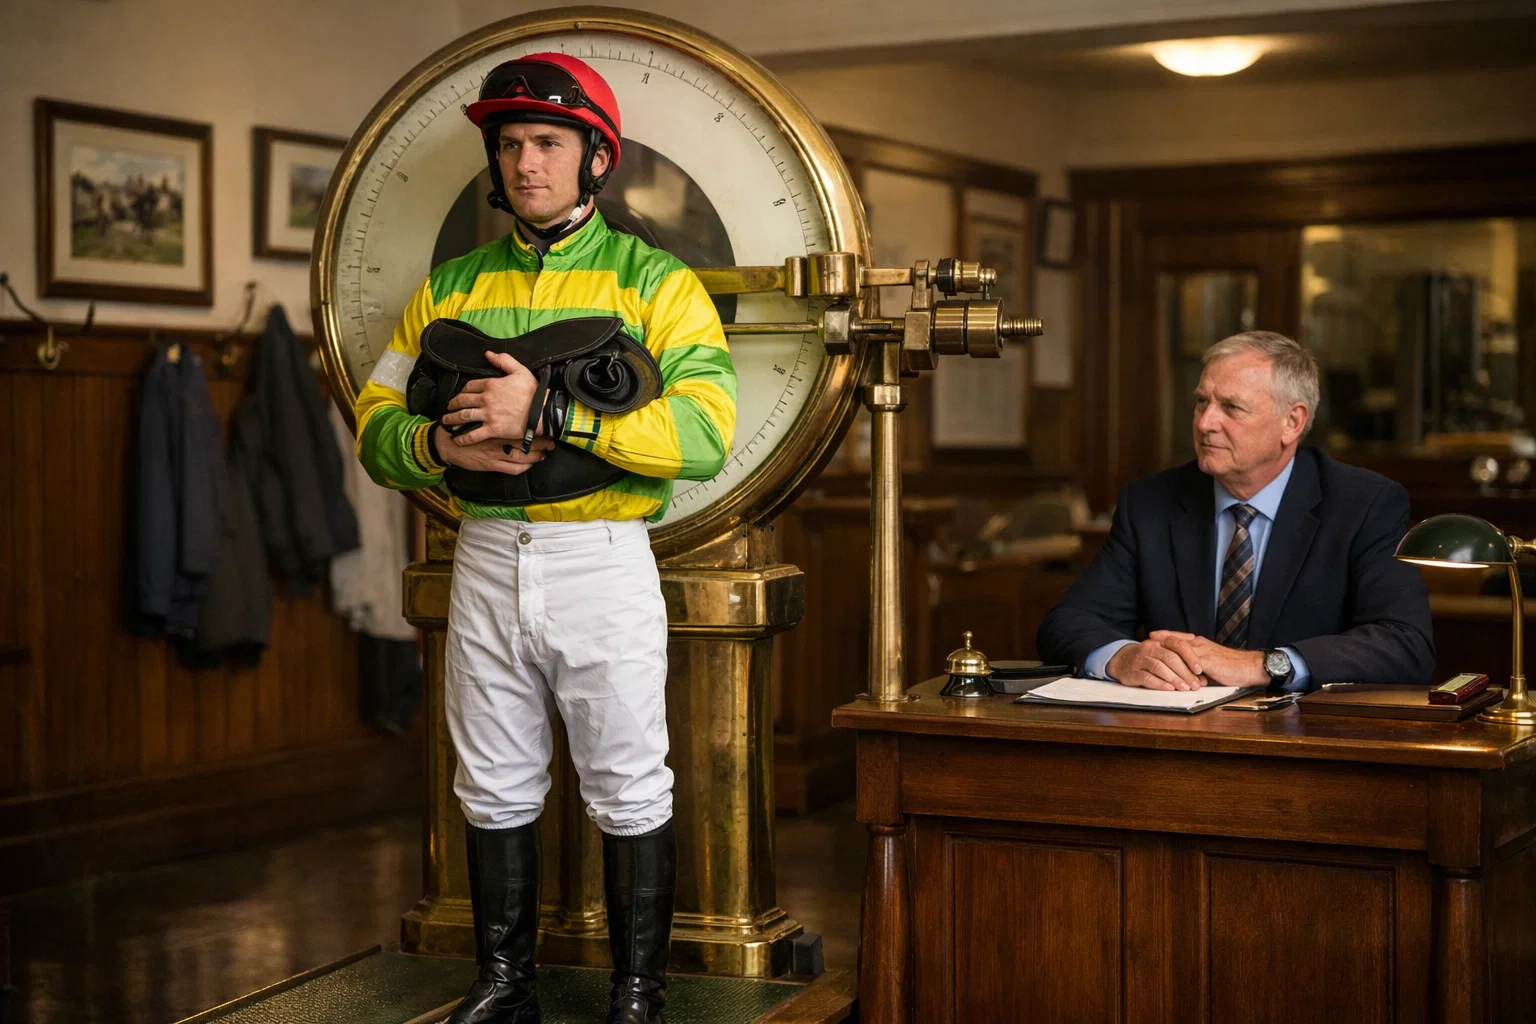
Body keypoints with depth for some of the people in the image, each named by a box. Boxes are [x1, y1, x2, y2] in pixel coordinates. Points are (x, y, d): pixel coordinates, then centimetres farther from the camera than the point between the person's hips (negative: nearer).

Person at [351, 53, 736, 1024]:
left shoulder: (655, 282, -1)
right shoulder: (451, 287, 12)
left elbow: (705, 431, -15)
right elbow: (377, 424, 10)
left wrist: (552, 412, -23)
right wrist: (443, 443, -14)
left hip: (604, 564, -4)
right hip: (484, 562, 4)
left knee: (629, 791, 3)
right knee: (495, 789, 11)